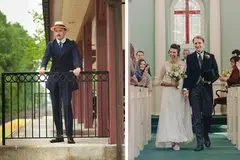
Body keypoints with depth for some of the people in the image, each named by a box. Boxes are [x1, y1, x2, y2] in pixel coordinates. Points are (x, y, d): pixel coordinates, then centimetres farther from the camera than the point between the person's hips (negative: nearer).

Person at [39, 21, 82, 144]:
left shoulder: (71, 45, 5)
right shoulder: (51, 45, 12)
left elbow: (76, 57, -10)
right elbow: (46, 56, -4)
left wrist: (78, 68, -32)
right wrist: (43, 67, -25)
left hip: (67, 79, -3)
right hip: (54, 79, 4)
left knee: (67, 105, -13)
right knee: (55, 107, 6)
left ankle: (69, 135, -10)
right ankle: (59, 135, 13)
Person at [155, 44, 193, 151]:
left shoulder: (183, 64, 2)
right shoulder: (165, 64, 4)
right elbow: (160, 80, 7)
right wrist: (171, 84, -7)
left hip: (179, 94, 0)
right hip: (168, 93, 0)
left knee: (179, 116, 0)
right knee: (168, 115, -4)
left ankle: (177, 141, 5)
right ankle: (170, 140, 1)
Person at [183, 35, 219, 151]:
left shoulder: (210, 57, 8)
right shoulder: (190, 58, 8)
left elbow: (216, 74, 7)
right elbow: (187, 74, 4)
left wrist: (210, 80, -13)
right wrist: (185, 88, -7)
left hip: (206, 89, 0)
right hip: (194, 89, 0)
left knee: (207, 114, 3)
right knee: (196, 116, -3)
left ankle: (206, 136, 28)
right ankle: (200, 142, -1)